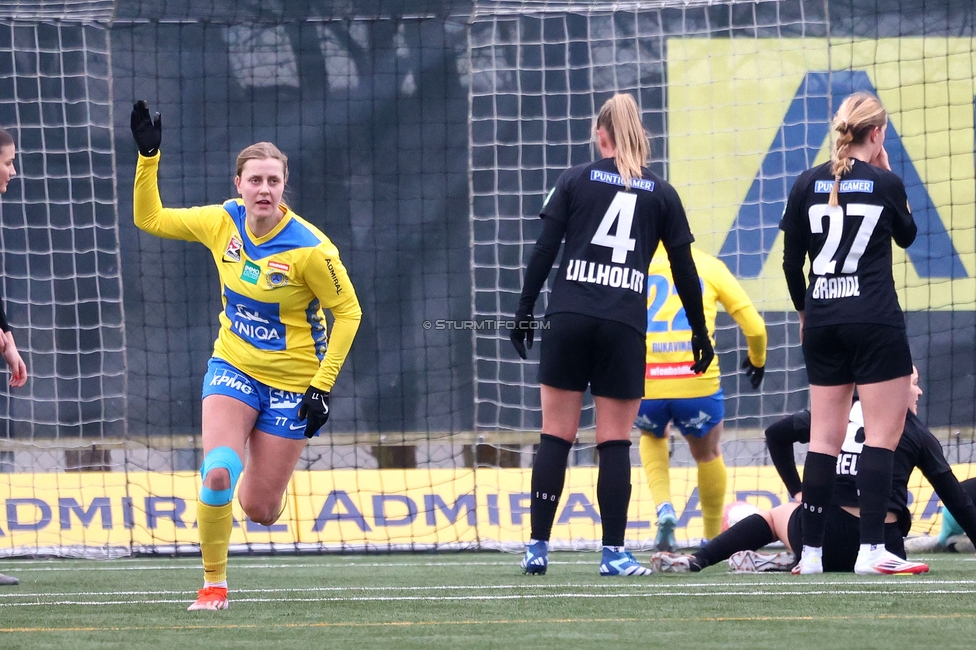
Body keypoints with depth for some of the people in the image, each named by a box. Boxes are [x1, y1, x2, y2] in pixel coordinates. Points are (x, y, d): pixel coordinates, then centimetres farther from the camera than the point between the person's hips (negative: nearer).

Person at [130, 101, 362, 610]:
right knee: (217, 474, -23)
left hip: (291, 383, -2)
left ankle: (262, 483, 43)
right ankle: (214, 583, -4)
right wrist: (148, 156, -9)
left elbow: (348, 312, -11)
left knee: (260, 510, 2)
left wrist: (322, 387, -15)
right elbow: (149, 219, 5)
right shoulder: (222, 223, -8)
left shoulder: (310, 249, -20)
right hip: (233, 367, 2)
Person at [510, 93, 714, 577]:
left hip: (568, 319, 0)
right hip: (624, 324, 0)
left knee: (555, 436, 4)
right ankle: (613, 552, 1)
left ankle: (538, 546, 2)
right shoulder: (661, 194, 8)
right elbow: (684, 270, 9)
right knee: (615, 443, 3)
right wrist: (700, 333, 17)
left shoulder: (574, 181, 6)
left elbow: (543, 251, 0)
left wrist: (524, 313, 5)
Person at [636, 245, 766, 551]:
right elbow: (755, 328, 13)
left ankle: (664, 508, 11)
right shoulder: (709, 265, 14)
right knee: (708, 454, 29)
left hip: (643, 384, 0)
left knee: (652, 437, 34)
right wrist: (757, 361, 33)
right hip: (696, 381, 0)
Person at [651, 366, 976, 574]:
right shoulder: (918, 434, 7)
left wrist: (797, 492, 18)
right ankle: (790, 559, -1)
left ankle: (696, 561, 11)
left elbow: (777, 433, 12)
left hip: (827, 542, 1)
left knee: (775, 515, 32)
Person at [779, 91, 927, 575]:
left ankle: (811, 552, 7)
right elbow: (907, 236, 14)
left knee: (824, 437, 8)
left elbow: (791, 260, 7)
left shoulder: (808, 184, 4)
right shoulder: (885, 183, -5)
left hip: (823, 323, 4)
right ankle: (872, 549, -11)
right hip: (875, 321, -4)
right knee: (883, 435, -3)